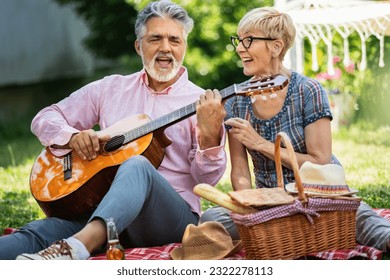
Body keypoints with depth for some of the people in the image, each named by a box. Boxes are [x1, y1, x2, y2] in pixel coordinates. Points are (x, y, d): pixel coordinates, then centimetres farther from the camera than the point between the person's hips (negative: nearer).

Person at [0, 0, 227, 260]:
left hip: (174, 217, -3)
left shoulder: (200, 102, 6)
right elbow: (45, 118, 20)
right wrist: (72, 137, -2)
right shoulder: (111, 88, 17)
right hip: (100, 210, 4)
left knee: (137, 166, -37)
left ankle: (75, 247, -59)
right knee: (40, 232, -26)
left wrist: (209, 134, -24)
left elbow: (208, 177, -4)